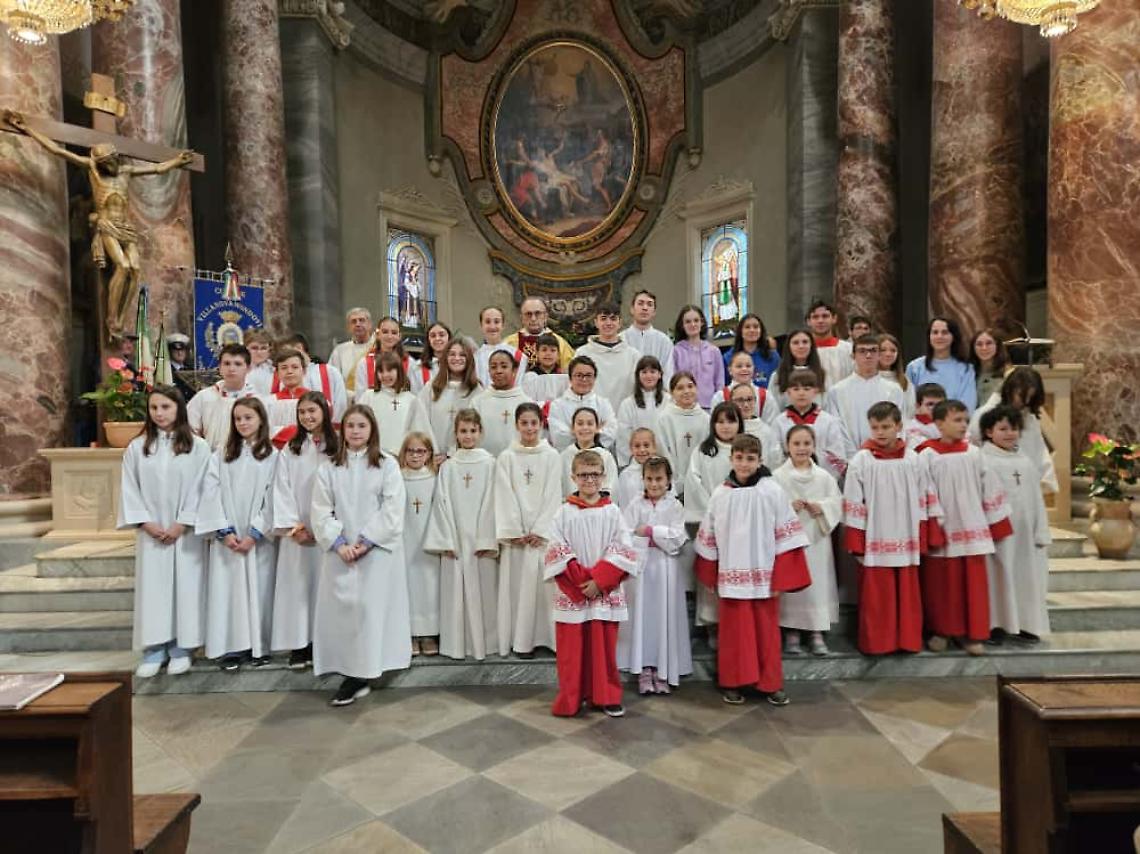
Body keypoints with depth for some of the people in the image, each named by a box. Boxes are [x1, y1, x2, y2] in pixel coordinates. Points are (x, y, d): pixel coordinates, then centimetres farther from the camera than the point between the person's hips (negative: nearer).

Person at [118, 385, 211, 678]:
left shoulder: (198, 447, -2)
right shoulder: (136, 447, 5)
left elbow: (199, 490, -4)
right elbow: (129, 489, 4)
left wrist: (182, 524, -11)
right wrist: (145, 522, -7)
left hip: (186, 531, -2)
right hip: (151, 532, 2)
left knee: (185, 587, 1)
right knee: (152, 588, 4)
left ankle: (181, 648, 11)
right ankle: (153, 649, 13)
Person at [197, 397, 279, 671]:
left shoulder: (272, 456, 2)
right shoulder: (221, 455, 8)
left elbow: (272, 500, -4)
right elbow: (211, 494, 0)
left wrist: (255, 534, -11)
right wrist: (224, 532, -10)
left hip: (260, 537, -2)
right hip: (227, 537, 2)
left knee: (258, 589, 2)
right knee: (227, 589, 1)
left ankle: (259, 646, 12)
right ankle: (230, 647, 8)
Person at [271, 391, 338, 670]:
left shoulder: (337, 448, 1)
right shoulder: (289, 450, 6)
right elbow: (282, 489, 1)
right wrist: (293, 525, -9)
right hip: (296, 531, 1)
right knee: (297, 585, 2)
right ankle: (299, 644, 8)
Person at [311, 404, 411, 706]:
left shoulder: (387, 465, 1)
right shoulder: (329, 469, 9)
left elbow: (393, 510, -6)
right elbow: (321, 511, 3)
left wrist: (366, 542, -12)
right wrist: (339, 543, -10)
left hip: (378, 551, -2)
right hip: (340, 552, 3)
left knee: (372, 608, -3)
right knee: (342, 608, 1)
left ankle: (364, 673, 7)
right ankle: (354, 675, 9)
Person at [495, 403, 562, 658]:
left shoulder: (551, 456, 2)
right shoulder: (506, 457, 4)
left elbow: (553, 496, -2)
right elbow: (505, 497, 0)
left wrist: (539, 531, -9)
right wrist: (515, 532, -8)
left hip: (543, 531, 0)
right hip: (515, 533, 1)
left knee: (543, 582, -1)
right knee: (517, 584, 1)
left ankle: (543, 636, 9)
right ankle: (520, 640, 9)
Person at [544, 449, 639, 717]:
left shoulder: (612, 511, 1)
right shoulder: (564, 512, 0)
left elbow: (623, 550, -5)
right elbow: (556, 552, -5)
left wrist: (599, 581, -14)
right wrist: (580, 583, -12)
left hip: (606, 592, 0)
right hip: (572, 593, 0)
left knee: (604, 645, 8)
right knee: (571, 647, 6)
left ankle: (607, 696, 23)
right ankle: (571, 697, 21)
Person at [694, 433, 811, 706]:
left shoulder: (773, 492, -6)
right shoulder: (720, 495, 1)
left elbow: (786, 537, -6)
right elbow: (709, 539, 8)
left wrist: (782, 578, -9)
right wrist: (711, 577, 9)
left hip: (764, 575, -1)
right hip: (731, 576, 1)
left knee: (767, 631, 9)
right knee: (734, 631, 9)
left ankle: (771, 684, 24)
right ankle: (732, 683, 23)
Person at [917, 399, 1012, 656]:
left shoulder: (974, 454, 3)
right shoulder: (927, 456, -8)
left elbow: (989, 489, 9)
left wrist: (996, 525, 10)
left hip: (971, 530, 3)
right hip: (941, 531, -3)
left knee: (973, 584, 6)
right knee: (940, 584, 8)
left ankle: (971, 633, 19)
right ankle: (939, 631, 23)